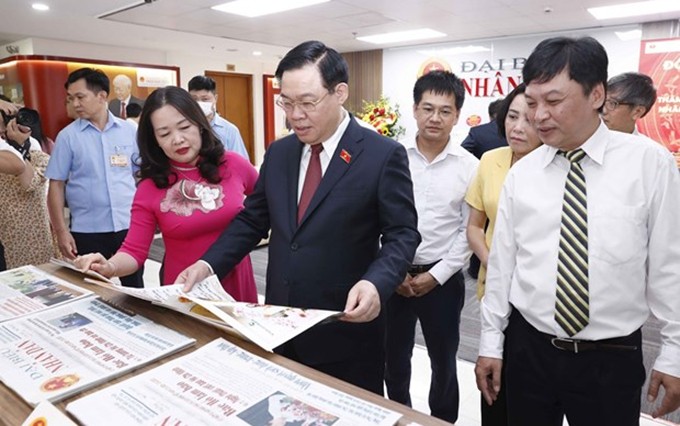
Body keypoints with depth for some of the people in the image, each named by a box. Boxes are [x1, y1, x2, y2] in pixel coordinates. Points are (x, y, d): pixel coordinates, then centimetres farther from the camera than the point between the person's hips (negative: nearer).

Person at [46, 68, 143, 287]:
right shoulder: (67, 136, -1)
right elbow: (56, 186, 0)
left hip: (129, 225, 1)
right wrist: (61, 231, -5)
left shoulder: (128, 130, 2)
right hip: (87, 230, -1)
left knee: (135, 288, 13)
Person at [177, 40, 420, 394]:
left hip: (347, 329, -4)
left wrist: (376, 283, -29)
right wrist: (207, 264, -4)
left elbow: (402, 233, -11)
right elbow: (252, 219, 9)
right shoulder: (278, 153, 5)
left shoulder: (383, 155, -11)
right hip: (280, 326, 5)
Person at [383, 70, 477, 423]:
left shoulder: (469, 166, -5)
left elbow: (469, 231, -4)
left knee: (444, 363, 18)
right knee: (394, 359, 19)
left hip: (442, 279, -1)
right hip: (393, 276, 1)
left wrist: (436, 275, -9)